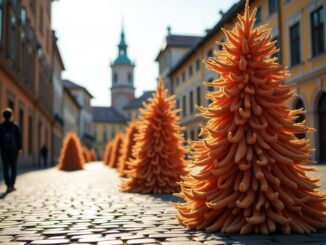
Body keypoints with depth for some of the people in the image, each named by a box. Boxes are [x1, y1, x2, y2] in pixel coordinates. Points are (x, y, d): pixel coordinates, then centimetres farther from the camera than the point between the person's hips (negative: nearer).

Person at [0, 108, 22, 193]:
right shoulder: (15, 126, 1)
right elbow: (19, 138, -4)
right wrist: (19, 148, -4)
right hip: (14, 149, 0)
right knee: (13, 167, 12)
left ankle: (9, 185, -14)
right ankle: (12, 185, 14)